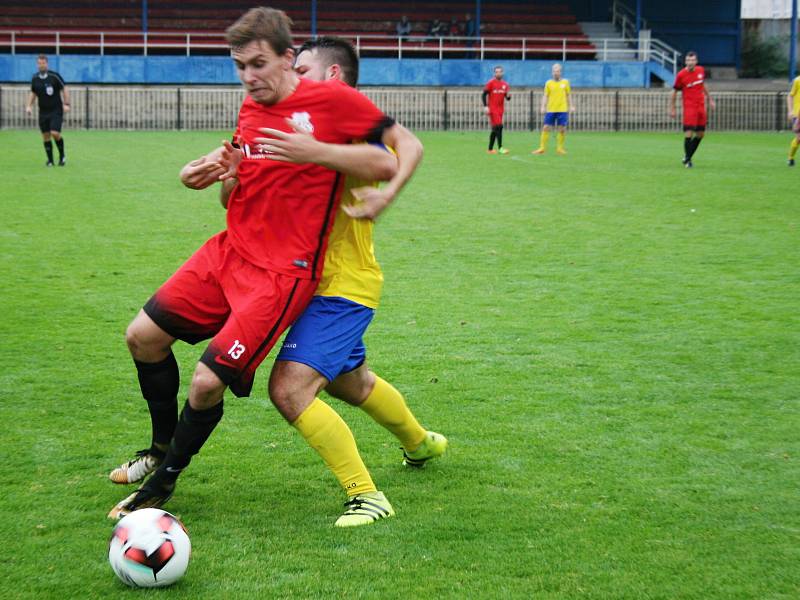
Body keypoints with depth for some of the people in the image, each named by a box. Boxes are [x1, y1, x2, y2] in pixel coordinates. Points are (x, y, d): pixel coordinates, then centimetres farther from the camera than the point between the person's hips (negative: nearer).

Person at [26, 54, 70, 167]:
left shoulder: (54, 76, -11)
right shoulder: (35, 78, 3)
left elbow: (64, 89, -5)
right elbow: (33, 93, 16)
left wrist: (66, 104, -12)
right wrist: (29, 106, 5)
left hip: (56, 110, -4)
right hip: (43, 111, 4)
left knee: (55, 133, -15)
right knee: (45, 135, 3)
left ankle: (62, 155, 8)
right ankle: (50, 160, 14)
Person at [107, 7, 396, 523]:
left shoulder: (332, 100, -12)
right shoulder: (249, 112, 8)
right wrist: (229, 177, -3)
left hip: (285, 271, -7)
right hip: (231, 250, 7)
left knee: (208, 381, -13)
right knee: (143, 335, 5)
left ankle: (163, 482, 13)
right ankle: (163, 448, 28)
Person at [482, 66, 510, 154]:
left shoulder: (505, 84, 10)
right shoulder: (491, 83, -5)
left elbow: (507, 97, 13)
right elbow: (484, 95, -6)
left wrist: (508, 96, -12)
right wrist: (485, 106, -15)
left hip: (500, 109, 6)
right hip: (492, 109, -6)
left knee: (494, 129, 10)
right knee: (499, 127, -16)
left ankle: (490, 149, 18)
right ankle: (500, 148, -16)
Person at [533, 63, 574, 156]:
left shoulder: (565, 82, 6)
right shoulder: (549, 83, 4)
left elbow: (569, 95, 12)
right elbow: (545, 96, 5)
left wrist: (571, 106, 6)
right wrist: (543, 107, -5)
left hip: (562, 109, 0)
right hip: (550, 109, 0)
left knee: (562, 129, -1)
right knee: (546, 128, -3)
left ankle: (559, 148, 11)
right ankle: (542, 148, 3)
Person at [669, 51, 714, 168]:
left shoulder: (701, 70, 5)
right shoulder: (681, 75, -10)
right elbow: (674, 92, -2)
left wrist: (709, 99, 22)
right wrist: (672, 108, -3)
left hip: (701, 106, 6)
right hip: (689, 107, -6)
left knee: (700, 134, 9)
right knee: (689, 134, -13)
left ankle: (687, 157, 23)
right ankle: (687, 160, 2)